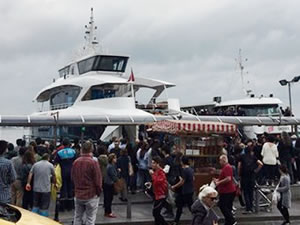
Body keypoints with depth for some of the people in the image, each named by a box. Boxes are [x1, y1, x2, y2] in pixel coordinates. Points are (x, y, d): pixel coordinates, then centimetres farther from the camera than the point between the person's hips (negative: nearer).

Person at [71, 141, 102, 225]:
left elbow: (72, 178, 11)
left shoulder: (75, 162, 0)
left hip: (78, 195, 5)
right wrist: (99, 192, 2)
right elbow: (98, 180, -12)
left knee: (77, 218, 14)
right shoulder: (93, 162, -15)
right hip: (91, 195, -5)